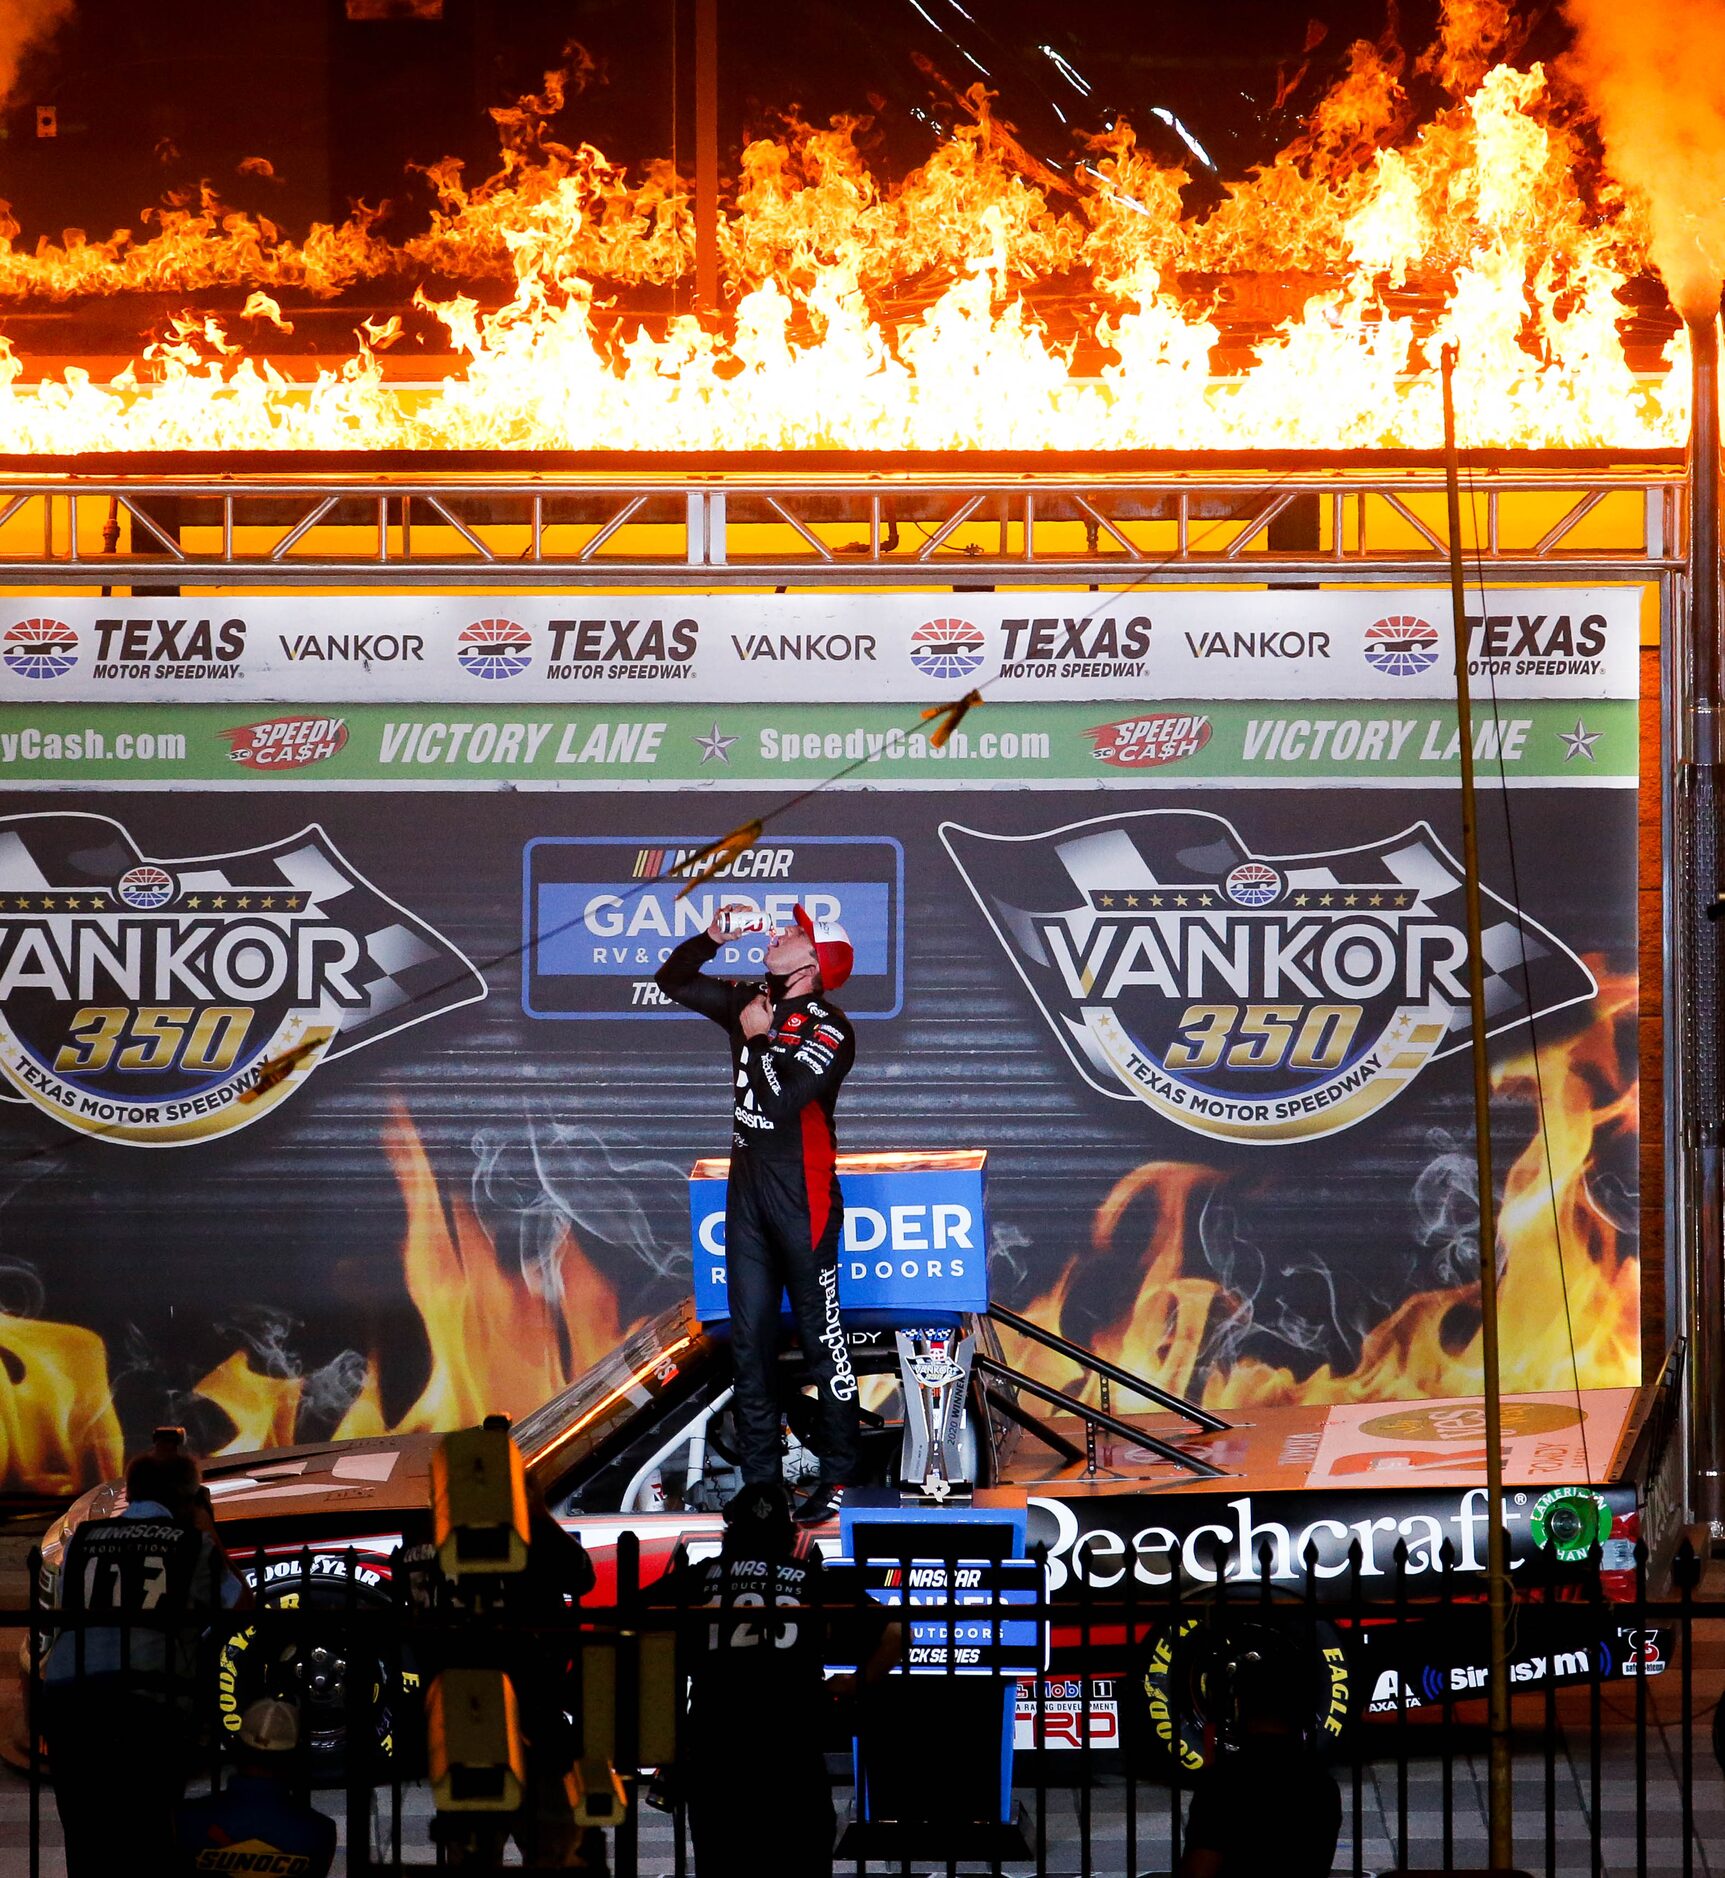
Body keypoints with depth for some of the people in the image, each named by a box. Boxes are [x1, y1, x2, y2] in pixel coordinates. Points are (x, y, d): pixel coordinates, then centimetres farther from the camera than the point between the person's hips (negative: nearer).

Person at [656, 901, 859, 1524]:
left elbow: (783, 1099, -25)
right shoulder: (752, 1000, 9)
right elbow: (673, 981, 20)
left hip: (802, 1196, -7)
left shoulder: (829, 1029, -11)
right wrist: (713, 936, 4)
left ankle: (838, 1476, 3)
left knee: (820, 1337, -3)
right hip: (746, 1186, 7)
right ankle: (758, 1475, 14)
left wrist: (757, 1037, -11)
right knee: (749, 1338, 9)